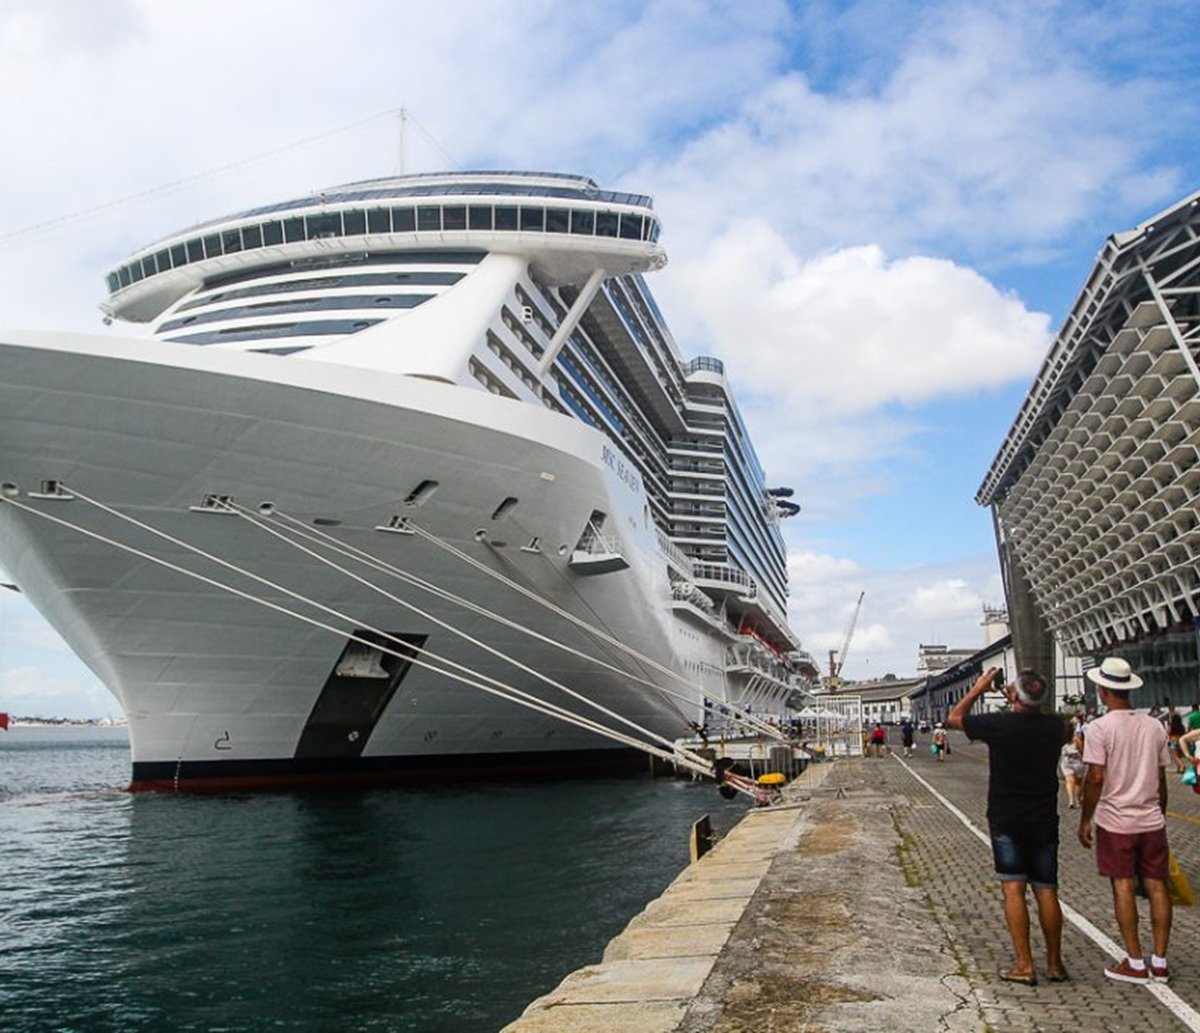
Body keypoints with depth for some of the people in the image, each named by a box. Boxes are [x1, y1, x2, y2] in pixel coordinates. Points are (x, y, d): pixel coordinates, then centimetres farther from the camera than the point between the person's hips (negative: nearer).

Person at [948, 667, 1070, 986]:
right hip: (1044, 821, 3)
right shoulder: (1054, 726, -5)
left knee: (1013, 889, -1)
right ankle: (1055, 964, 17)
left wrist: (979, 688, 9)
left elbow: (954, 717, 2)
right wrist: (1021, 705, 19)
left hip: (1006, 821, -3)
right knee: (1046, 891, 9)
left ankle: (1024, 965, -2)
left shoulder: (997, 725, -15)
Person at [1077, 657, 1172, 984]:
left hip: (1116, 821, -5)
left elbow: (1095, 778, -15)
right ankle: (1160, 962, 15)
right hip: (1151, 820, 5)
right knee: (1156, 886, 9)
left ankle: (1135, 964, 8)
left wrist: (1085, 820, -5)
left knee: (1123, 887, 3)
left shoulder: (1099, 728, -13)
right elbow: (1161, 779, 9)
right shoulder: (1154, 727, 4)